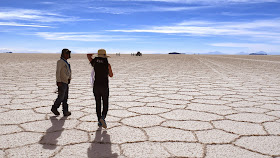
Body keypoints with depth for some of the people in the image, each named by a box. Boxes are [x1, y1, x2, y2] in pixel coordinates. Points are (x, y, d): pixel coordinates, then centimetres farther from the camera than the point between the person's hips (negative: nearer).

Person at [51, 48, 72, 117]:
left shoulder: (66, 62, 17)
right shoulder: (60, 61, -9)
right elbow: (58, 72, -16)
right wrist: (58, 81, -21)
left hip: (66, 82, 8)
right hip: (62, 82, -8)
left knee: (65, 98, 6)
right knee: (61, 97, -4)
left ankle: (65, 111, 7)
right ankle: (54, 108, 15)